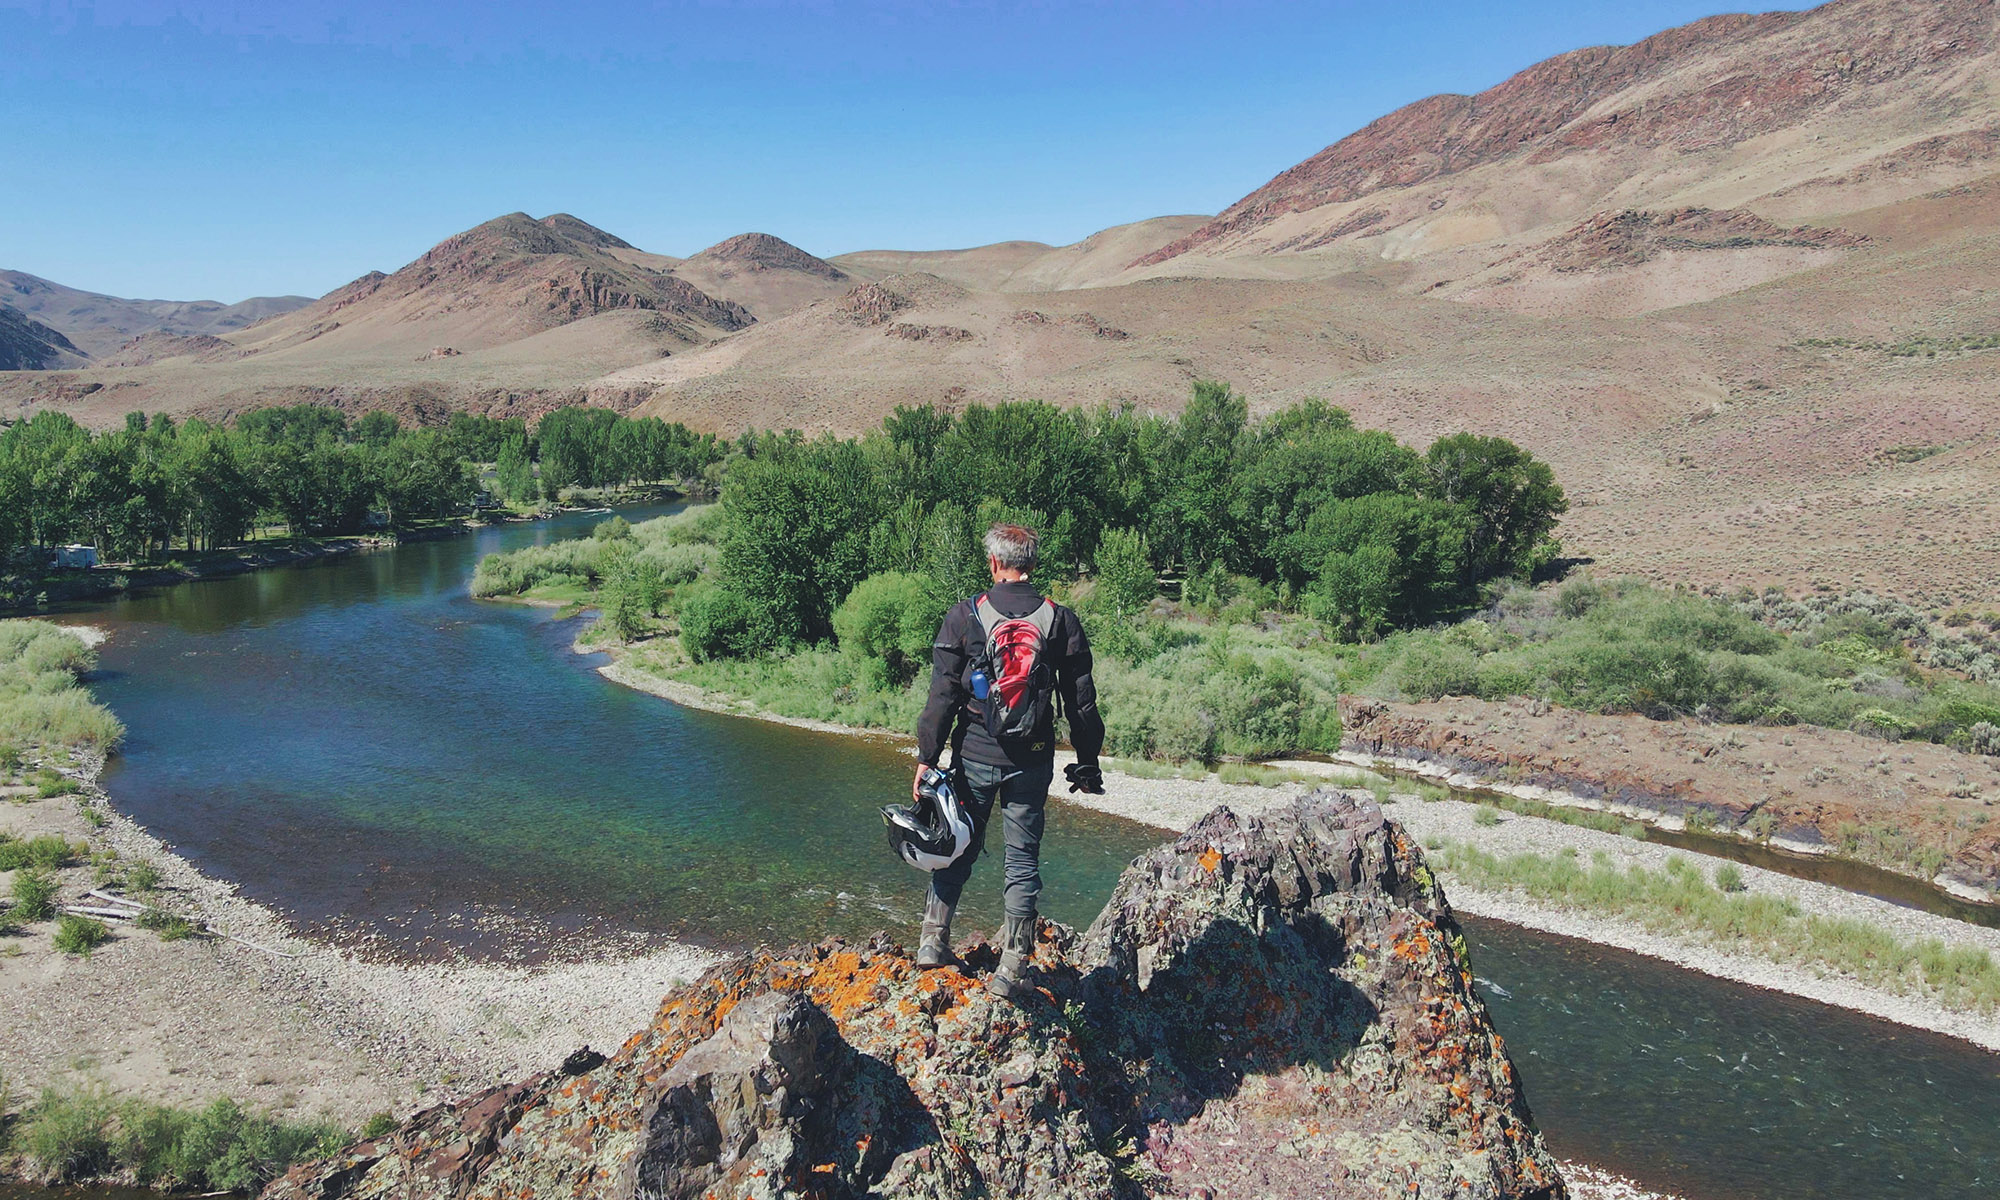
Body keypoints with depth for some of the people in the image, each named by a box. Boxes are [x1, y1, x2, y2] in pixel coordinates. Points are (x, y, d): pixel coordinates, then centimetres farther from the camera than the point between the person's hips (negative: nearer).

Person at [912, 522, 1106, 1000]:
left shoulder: (965, 616, -7)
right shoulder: (1060, 620, -2)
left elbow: (942, 696, -7)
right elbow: (1081, 702, 2)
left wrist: (926, 758, 0)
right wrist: (1087, 763, 11)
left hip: (975, 757, 0)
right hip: (1032, 760, 0)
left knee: (959, 849, 17)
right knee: (1023, 858, 8)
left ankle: (934, 940, 24)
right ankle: (1012, 969, 10)